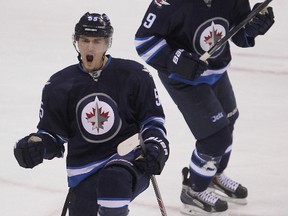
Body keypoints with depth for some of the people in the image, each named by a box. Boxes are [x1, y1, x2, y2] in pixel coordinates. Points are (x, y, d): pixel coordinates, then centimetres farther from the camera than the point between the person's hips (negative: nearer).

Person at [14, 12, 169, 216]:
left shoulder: (134, 75, -2)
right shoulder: (59, 85, 3)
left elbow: (153, 119, 6)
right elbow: (53, 132, 10)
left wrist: (156, 147, -10)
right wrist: (35, 145, -10)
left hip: (130, 159, -3)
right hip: (85, 169, 3)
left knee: (113, 181, -37)